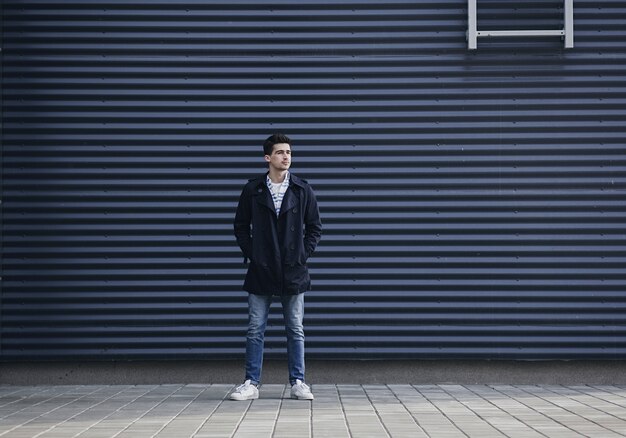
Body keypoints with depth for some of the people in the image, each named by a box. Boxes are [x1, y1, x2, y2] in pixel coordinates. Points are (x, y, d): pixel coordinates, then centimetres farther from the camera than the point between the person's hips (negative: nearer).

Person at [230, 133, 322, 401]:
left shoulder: (302, 190, 2)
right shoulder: (253, 190, 1)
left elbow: (315, 227, 7)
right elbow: (241, 226, 8)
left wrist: (304, 254, -2)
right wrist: (250, 253, -2)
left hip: (293, 271, 0)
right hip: (261, 271, 0)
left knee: (295, 330, 6)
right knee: (255, 329, 3)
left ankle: (298, 383, 13)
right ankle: (252, 384, 9)